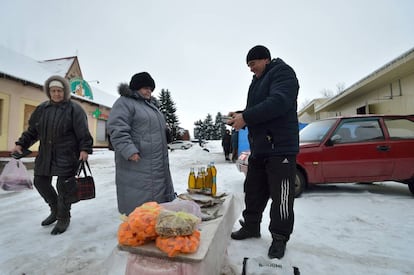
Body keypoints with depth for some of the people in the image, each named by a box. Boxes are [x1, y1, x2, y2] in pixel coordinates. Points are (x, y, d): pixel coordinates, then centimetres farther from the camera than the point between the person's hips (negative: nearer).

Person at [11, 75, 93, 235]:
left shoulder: (74, 109, -7)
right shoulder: (42, 109, 11)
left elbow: (83, 132, -13)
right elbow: (32, 130, 19)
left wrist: (85, 149, -21)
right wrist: (21, 144, 11)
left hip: (67, 156, -6)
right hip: (45, 154, 7)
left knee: (64, 186, -2)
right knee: (40, 182, 14)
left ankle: (63, 218, 18)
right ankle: (55, 210, 36)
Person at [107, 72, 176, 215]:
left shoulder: (151, 104, 22)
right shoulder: (125, 102, -7)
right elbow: (117, 129, -19)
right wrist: (129, 151, -26)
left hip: (158, 163, 9)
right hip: (137, 161, -9)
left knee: (159, 196, 17)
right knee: (138, 201, -3)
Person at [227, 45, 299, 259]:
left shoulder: (282, 73, -4)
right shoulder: (257, 82, 22)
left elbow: (278, 102, -23)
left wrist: (245, 117, -20)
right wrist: (240, 117, 3)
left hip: (280, 148, -8)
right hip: (258, 148, 9)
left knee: (281, 196, 1)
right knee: (253, 191, 14)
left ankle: (279, 237, 18)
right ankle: (251, 226, 31)